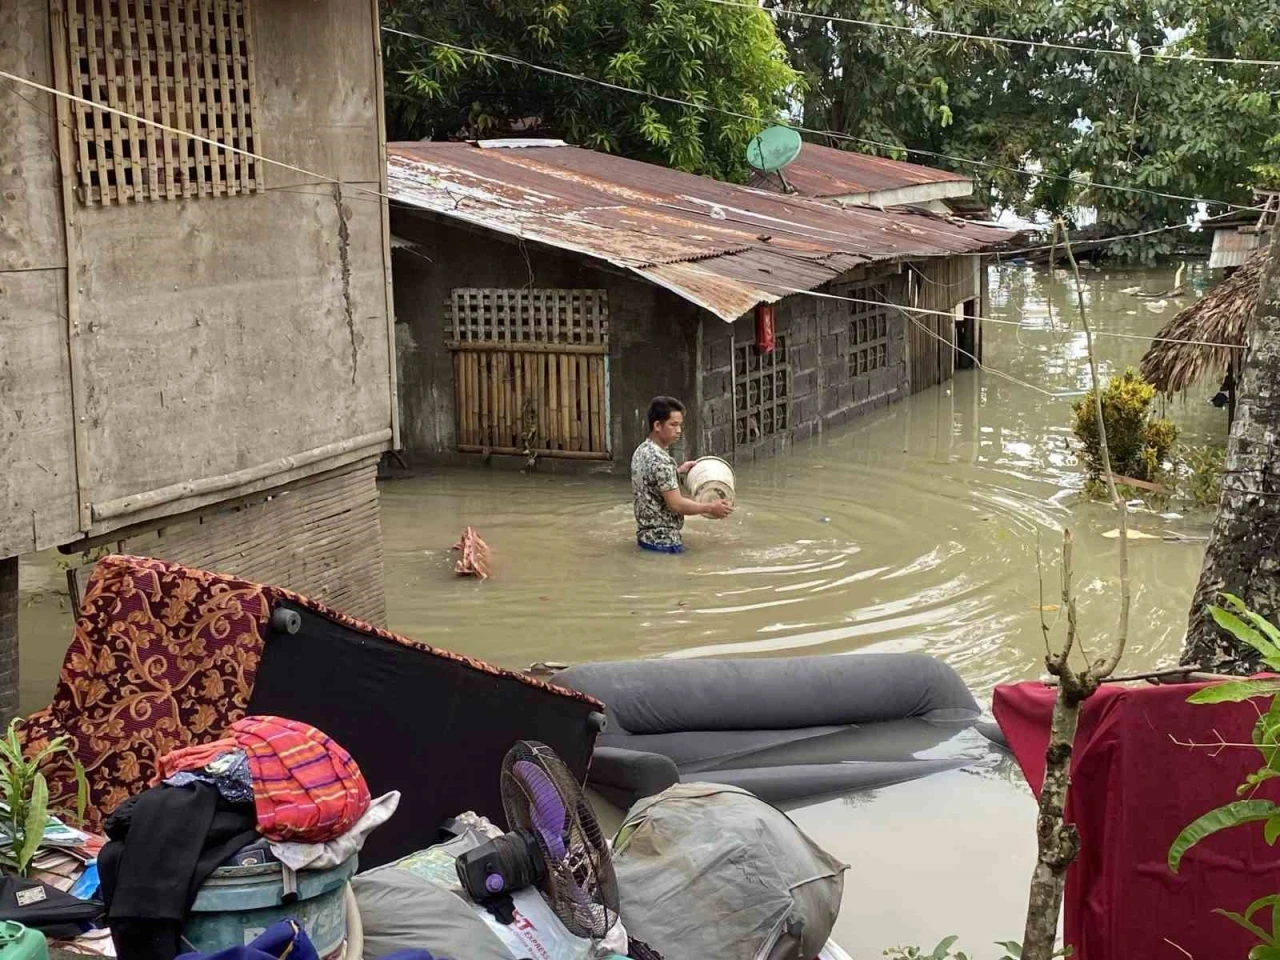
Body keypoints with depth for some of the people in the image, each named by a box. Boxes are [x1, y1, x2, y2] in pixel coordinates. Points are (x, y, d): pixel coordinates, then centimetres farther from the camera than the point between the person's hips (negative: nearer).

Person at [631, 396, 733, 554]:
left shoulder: (641, 451, 7)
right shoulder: (660, 460, -24)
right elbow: (676, 504, -24)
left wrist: (678, 472, 17)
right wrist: (710, 508, -12)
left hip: (646, 535, 10)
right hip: (663, 542, -10)